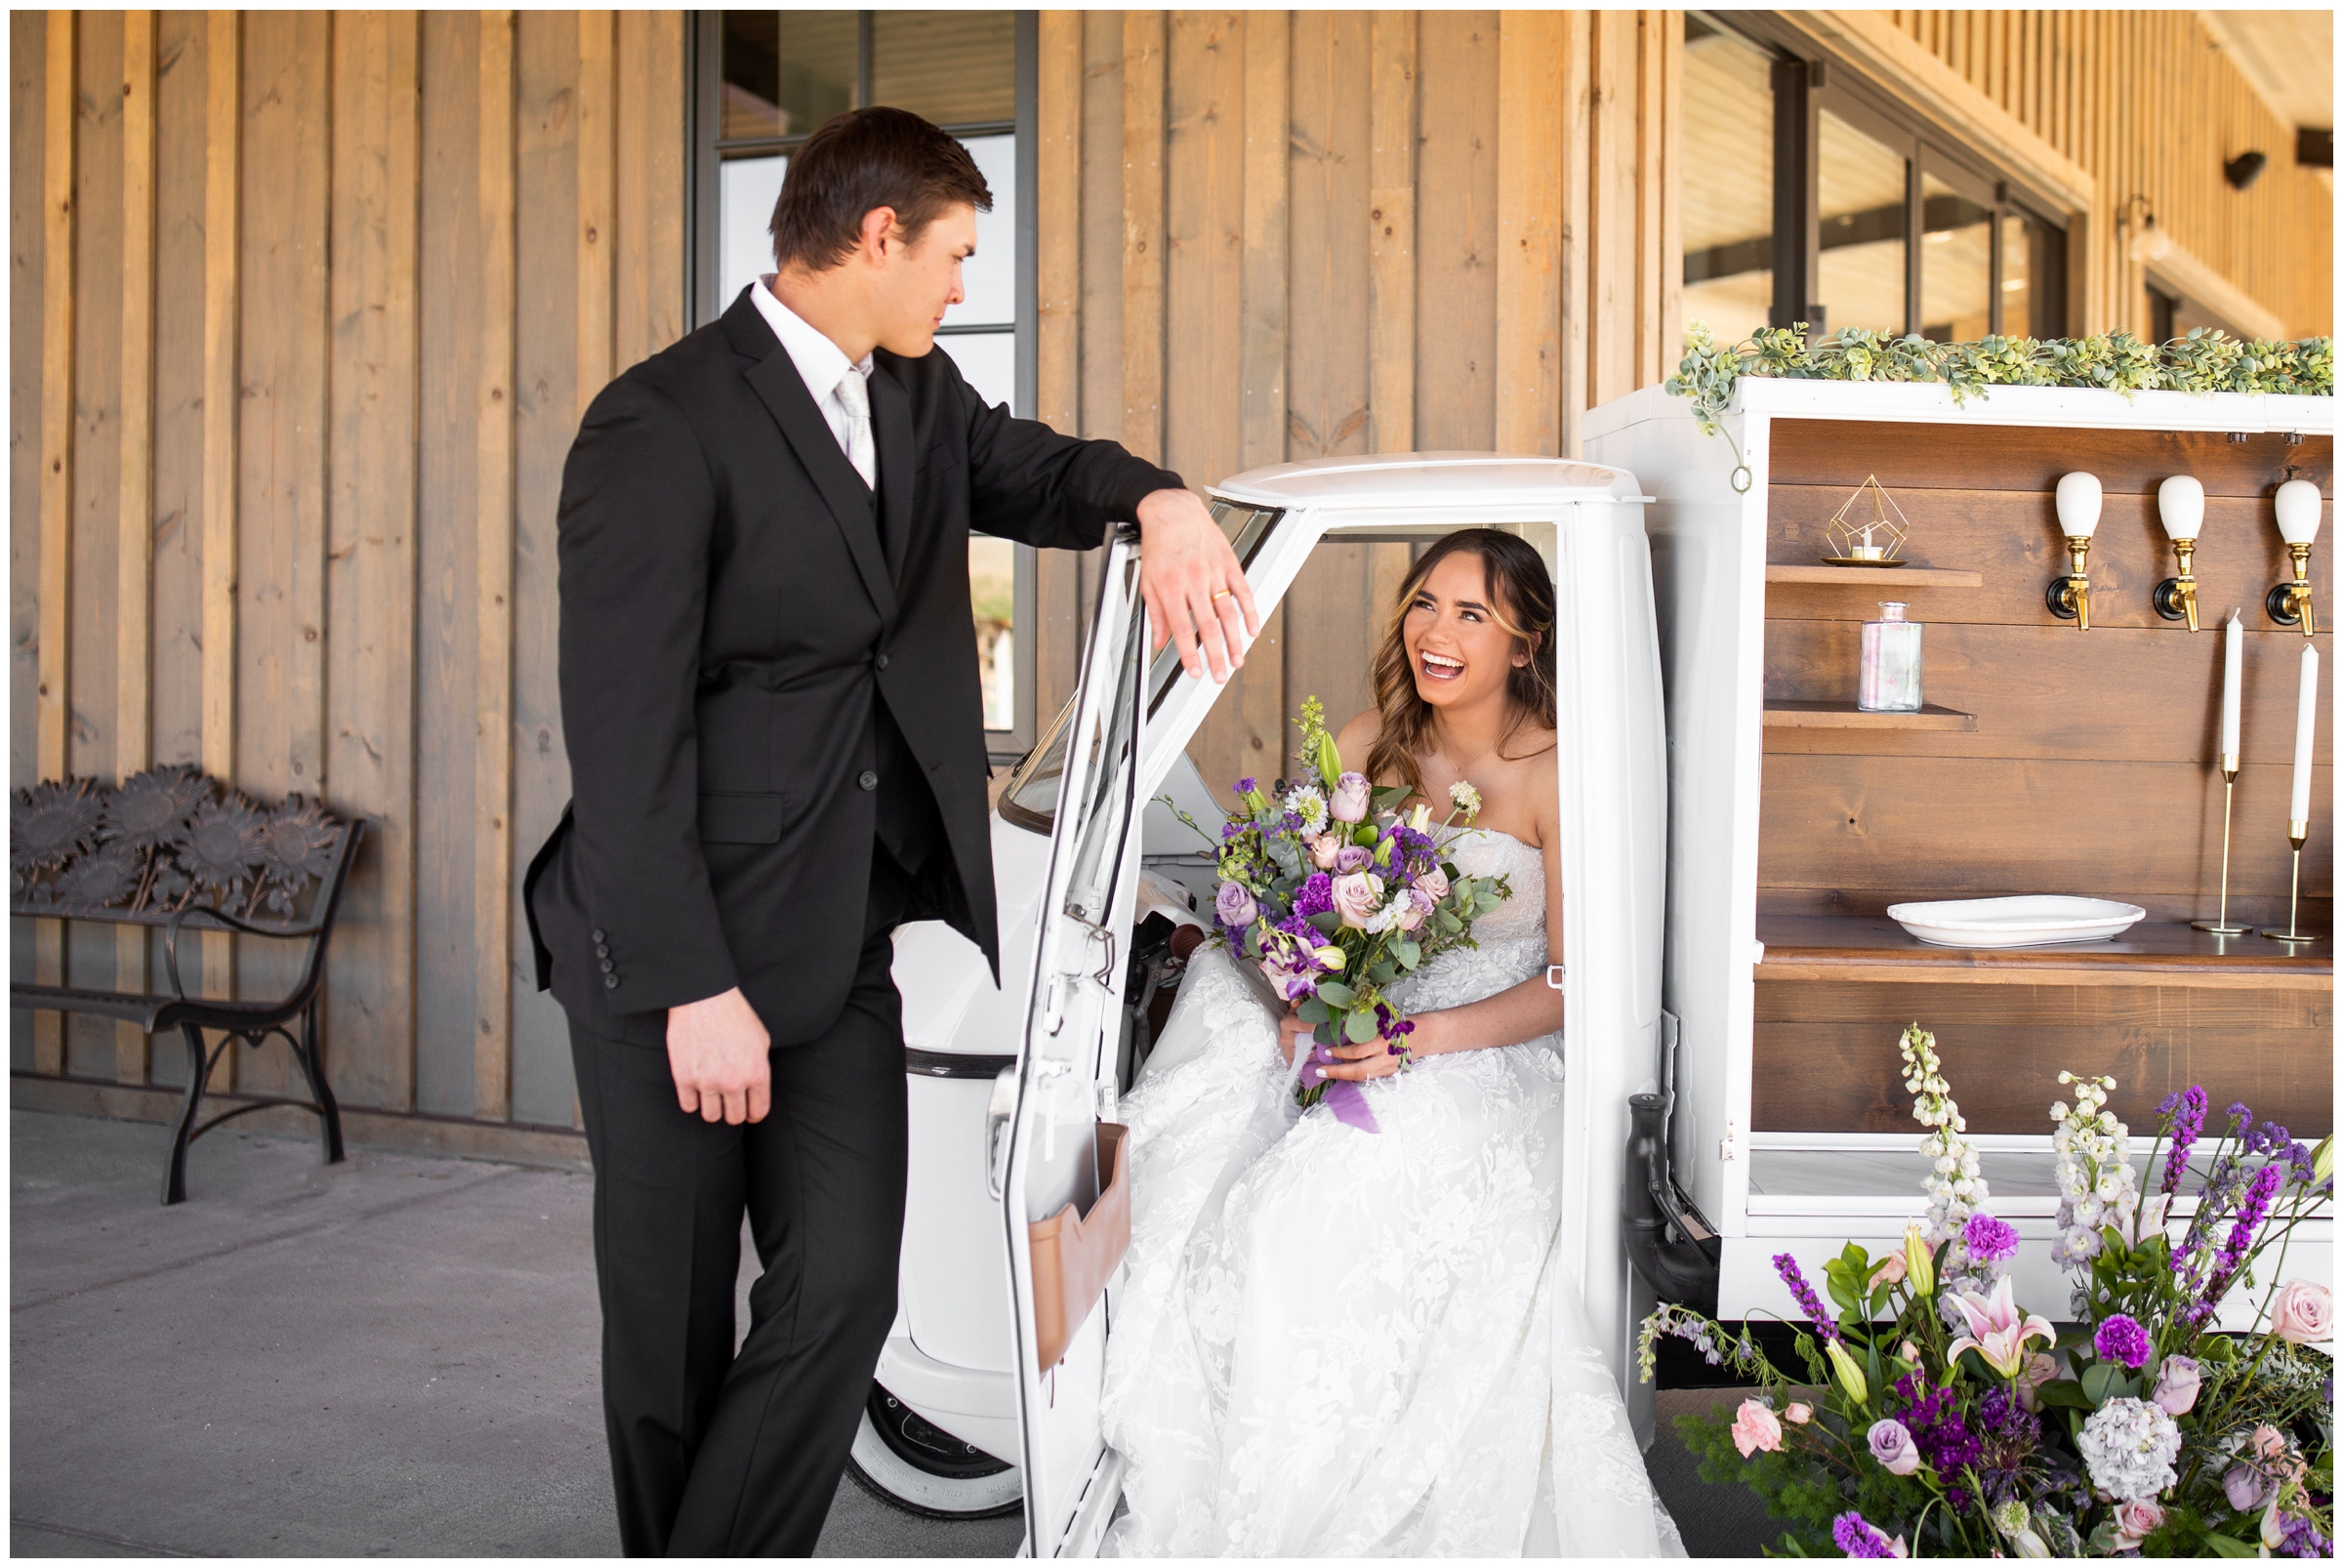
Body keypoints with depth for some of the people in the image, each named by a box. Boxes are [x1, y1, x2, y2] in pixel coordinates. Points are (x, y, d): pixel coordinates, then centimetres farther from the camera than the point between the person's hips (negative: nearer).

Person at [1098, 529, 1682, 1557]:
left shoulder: (1556, 775, -9)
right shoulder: (1368, 744, 5)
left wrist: (1422, 1037, -24)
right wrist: (1299, 1006, -12)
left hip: (1484, 1051, -4)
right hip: (1353, 1029, 5)